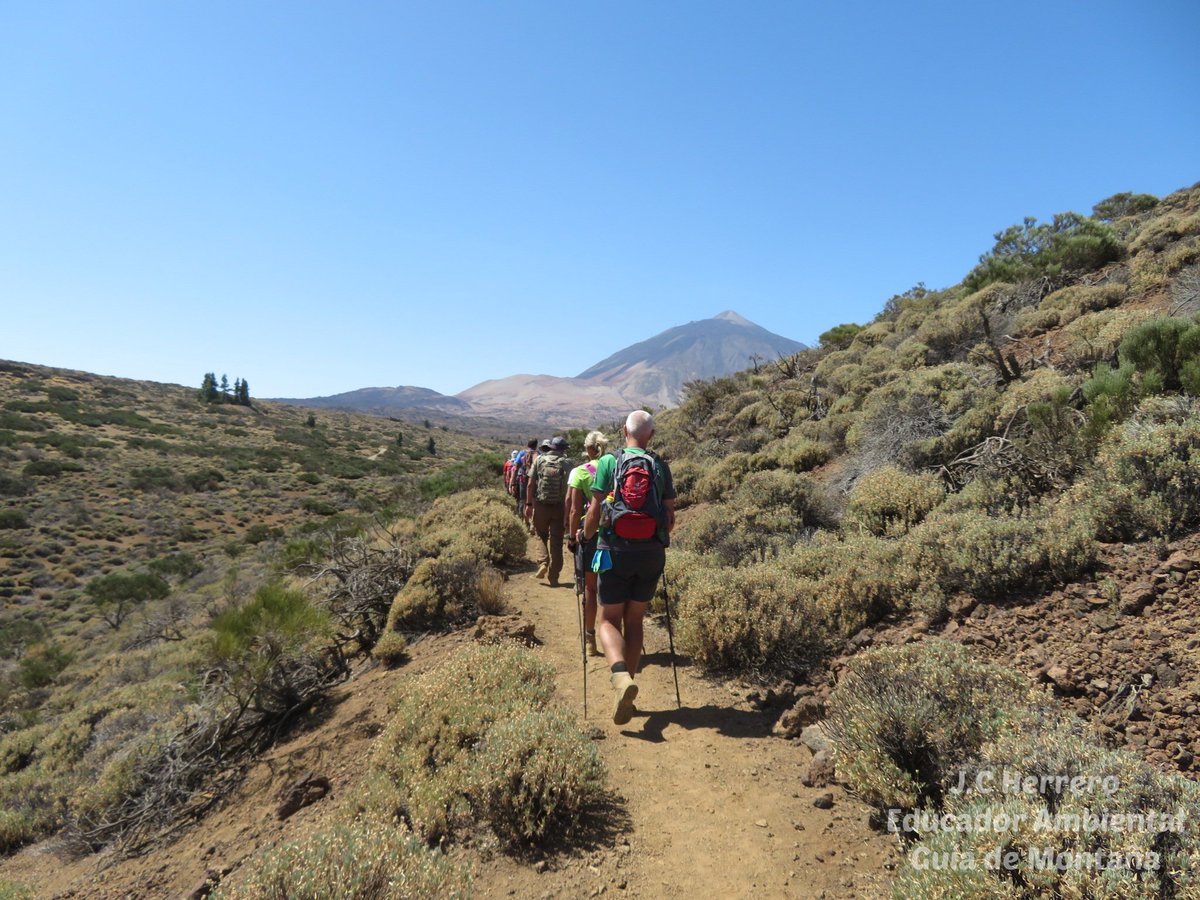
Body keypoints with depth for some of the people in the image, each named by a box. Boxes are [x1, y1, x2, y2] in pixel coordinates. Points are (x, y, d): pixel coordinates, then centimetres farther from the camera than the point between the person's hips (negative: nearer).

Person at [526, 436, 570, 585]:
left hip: (540, 506, 1)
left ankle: (543, 563, 1)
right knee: (556, 541, 7)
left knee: (542, 535, 21)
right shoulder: (566, 463, -5)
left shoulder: (539, 460, -1)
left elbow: (530, 484, -2)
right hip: (559, 507, -1)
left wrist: (528, 503, 5)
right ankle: (553, 576, 10)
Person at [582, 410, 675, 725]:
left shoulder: (608, 462, -3)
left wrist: (585, 535, 13)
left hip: (615, 550, -2)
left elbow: (594, 511, -6)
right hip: (651, 554, 3)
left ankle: (620, 676, -19)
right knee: (634, 621, 14)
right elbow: (670, 516, 4)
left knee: (610, 620, 6)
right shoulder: (661, 467, 4)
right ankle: (627, 689, 18)